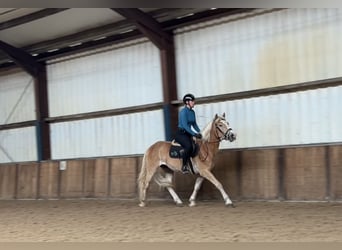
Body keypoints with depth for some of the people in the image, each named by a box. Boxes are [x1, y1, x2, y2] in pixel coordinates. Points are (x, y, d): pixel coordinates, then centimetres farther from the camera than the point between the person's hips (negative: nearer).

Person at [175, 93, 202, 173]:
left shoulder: (192, 112, 10)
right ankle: (184, 166, -24)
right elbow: (185, 125, -23)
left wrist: (200, 133, 0)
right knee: (189, 146, -32)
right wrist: (194, 134, -29)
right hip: (180, 134, -9)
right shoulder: (183, 111, -15)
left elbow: (194, 124, 16)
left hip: (188, 134, 9)